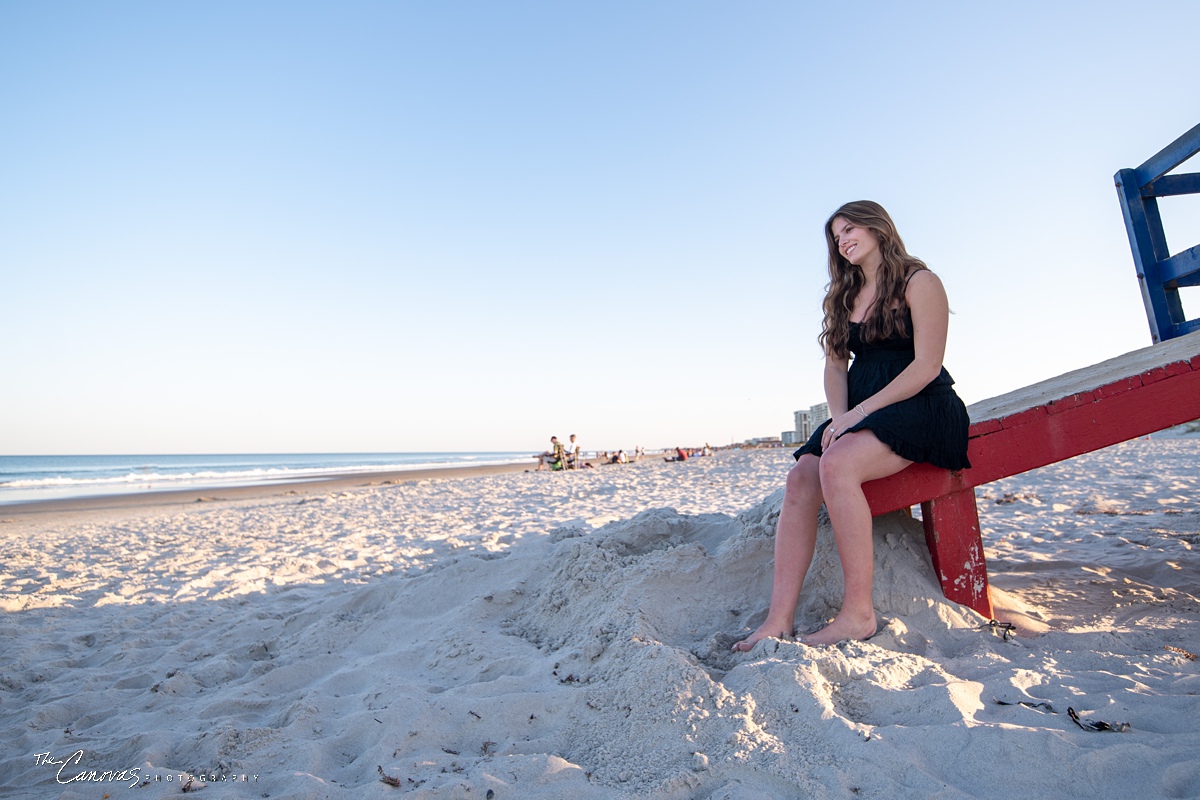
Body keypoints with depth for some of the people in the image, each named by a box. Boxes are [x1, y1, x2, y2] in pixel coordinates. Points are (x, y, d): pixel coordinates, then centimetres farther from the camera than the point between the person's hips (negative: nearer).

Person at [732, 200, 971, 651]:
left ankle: (859, 613, -26)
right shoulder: (846, 295, 20)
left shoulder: (919, 283, -1)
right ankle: (779, 620, -26)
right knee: (801, 478, -21)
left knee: (837, 463, -34)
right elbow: (836, 364, 12)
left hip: (919, 406, -6)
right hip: (859, 411, 6)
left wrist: (859, 413, -18)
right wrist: (839, 416, -7)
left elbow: (926, 366, -11)